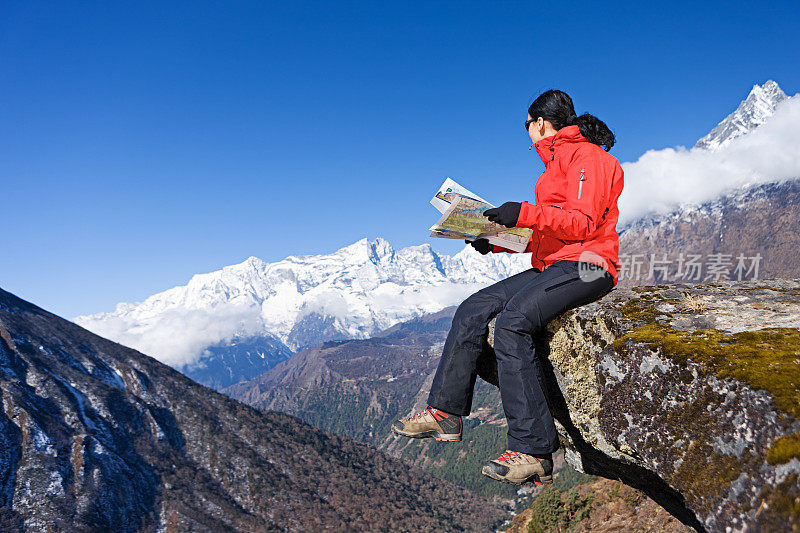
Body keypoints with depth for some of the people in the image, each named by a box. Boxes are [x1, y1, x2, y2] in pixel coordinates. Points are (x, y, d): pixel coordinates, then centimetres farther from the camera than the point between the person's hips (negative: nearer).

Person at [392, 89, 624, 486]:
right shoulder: (557, 163, 24)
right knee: (472, 310, -3)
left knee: (512, 322, -31)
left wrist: (525, 214, -26)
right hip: (551, 267, 9)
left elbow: (582, 224, -17)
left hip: (584, 266, -9)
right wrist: (497, 242, 13)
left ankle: (532, 451, -30)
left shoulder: (587, 157, -4)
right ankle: (444, 412, 1)